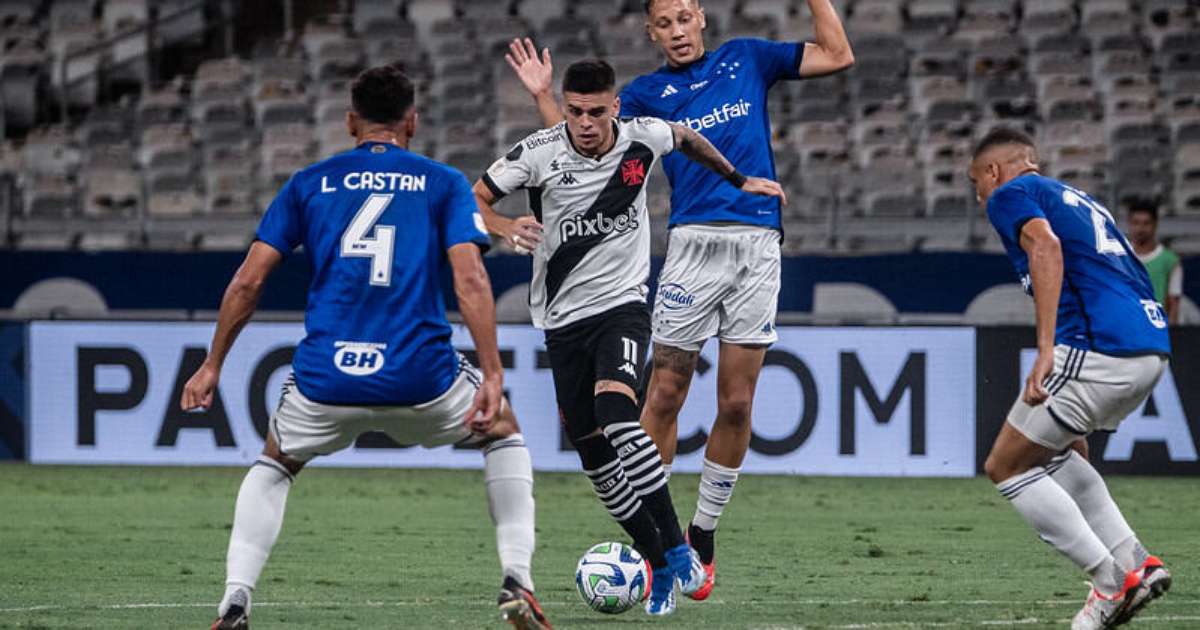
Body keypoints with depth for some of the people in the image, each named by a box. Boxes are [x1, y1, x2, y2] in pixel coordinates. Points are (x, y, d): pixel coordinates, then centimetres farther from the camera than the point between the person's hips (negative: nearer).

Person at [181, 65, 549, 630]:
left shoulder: (309, 183, 13)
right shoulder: (443, 183, 9)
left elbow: (248, 282, 9)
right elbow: (469, 279, -6)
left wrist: (212, 365, 17)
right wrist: (492, 376, -8)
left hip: (325, 382, 1)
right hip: (420, 381, -1)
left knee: (274, 466, 30)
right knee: (503, 432, 27)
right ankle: (517, 583, 11)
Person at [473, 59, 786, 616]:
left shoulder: (642, 138, -6)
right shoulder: (538, 154, -11)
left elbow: (687, 138, 19)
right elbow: (474, 199, -3)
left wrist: (740, 182, 28)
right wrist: (505, 228, -24)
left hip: (623, 305, -2)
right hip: (563, 319, 2)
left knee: (614, 410, -29)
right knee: (594, 456, 1)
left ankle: (675, 546, -25)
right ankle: (660, 566, 16)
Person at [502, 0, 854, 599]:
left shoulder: (746, 59, 15)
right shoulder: (647, 93, 12)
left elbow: (837, 55, 15)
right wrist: (544, 97, -3)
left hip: (758, 246, 1)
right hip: (694, 243, -1)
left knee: (736, 403, 1)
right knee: (664, 396, -5)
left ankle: (703, 536, 12)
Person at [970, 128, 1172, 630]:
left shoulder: (1010, 194, 6)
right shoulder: (1077, 200, 30)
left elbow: (1045, 245, -15)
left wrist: (1046, 350, -22)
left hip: (1098, 347, -9)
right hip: (1153, 348, 9)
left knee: (1005, 467, 5)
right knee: (1055, 450, 29)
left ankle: (1110, 582, 0)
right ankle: (1134, 561, 14)